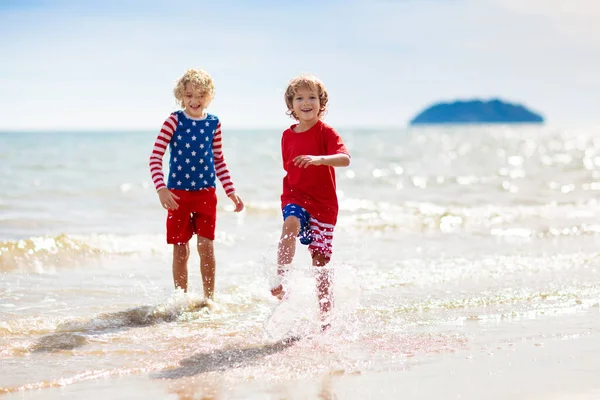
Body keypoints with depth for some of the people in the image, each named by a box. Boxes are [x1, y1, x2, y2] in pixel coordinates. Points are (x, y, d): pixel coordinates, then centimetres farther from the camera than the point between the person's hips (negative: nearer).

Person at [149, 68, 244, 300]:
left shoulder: (213, 124, 3)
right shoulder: (175, 121, -5)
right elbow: (155, 157, -10)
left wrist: (231, 192, 9)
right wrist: (161, 188, -22)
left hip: (206, 192, 1)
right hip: (178, 193, -1)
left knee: (206, 246, -5)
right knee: (180, 250, 5)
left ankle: (209, 299, 9)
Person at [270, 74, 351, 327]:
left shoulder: (326, 132, -6)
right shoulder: (288, 136, 7)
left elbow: (345, 159, -22)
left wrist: (319, 159, -39)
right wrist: (287, 197, 12)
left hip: (324, 203, -2)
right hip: (295, 197, 2)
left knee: (320, 259, 0)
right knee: (290, 224, -34)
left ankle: (325, 314, 12)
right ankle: (281, 279, -36)